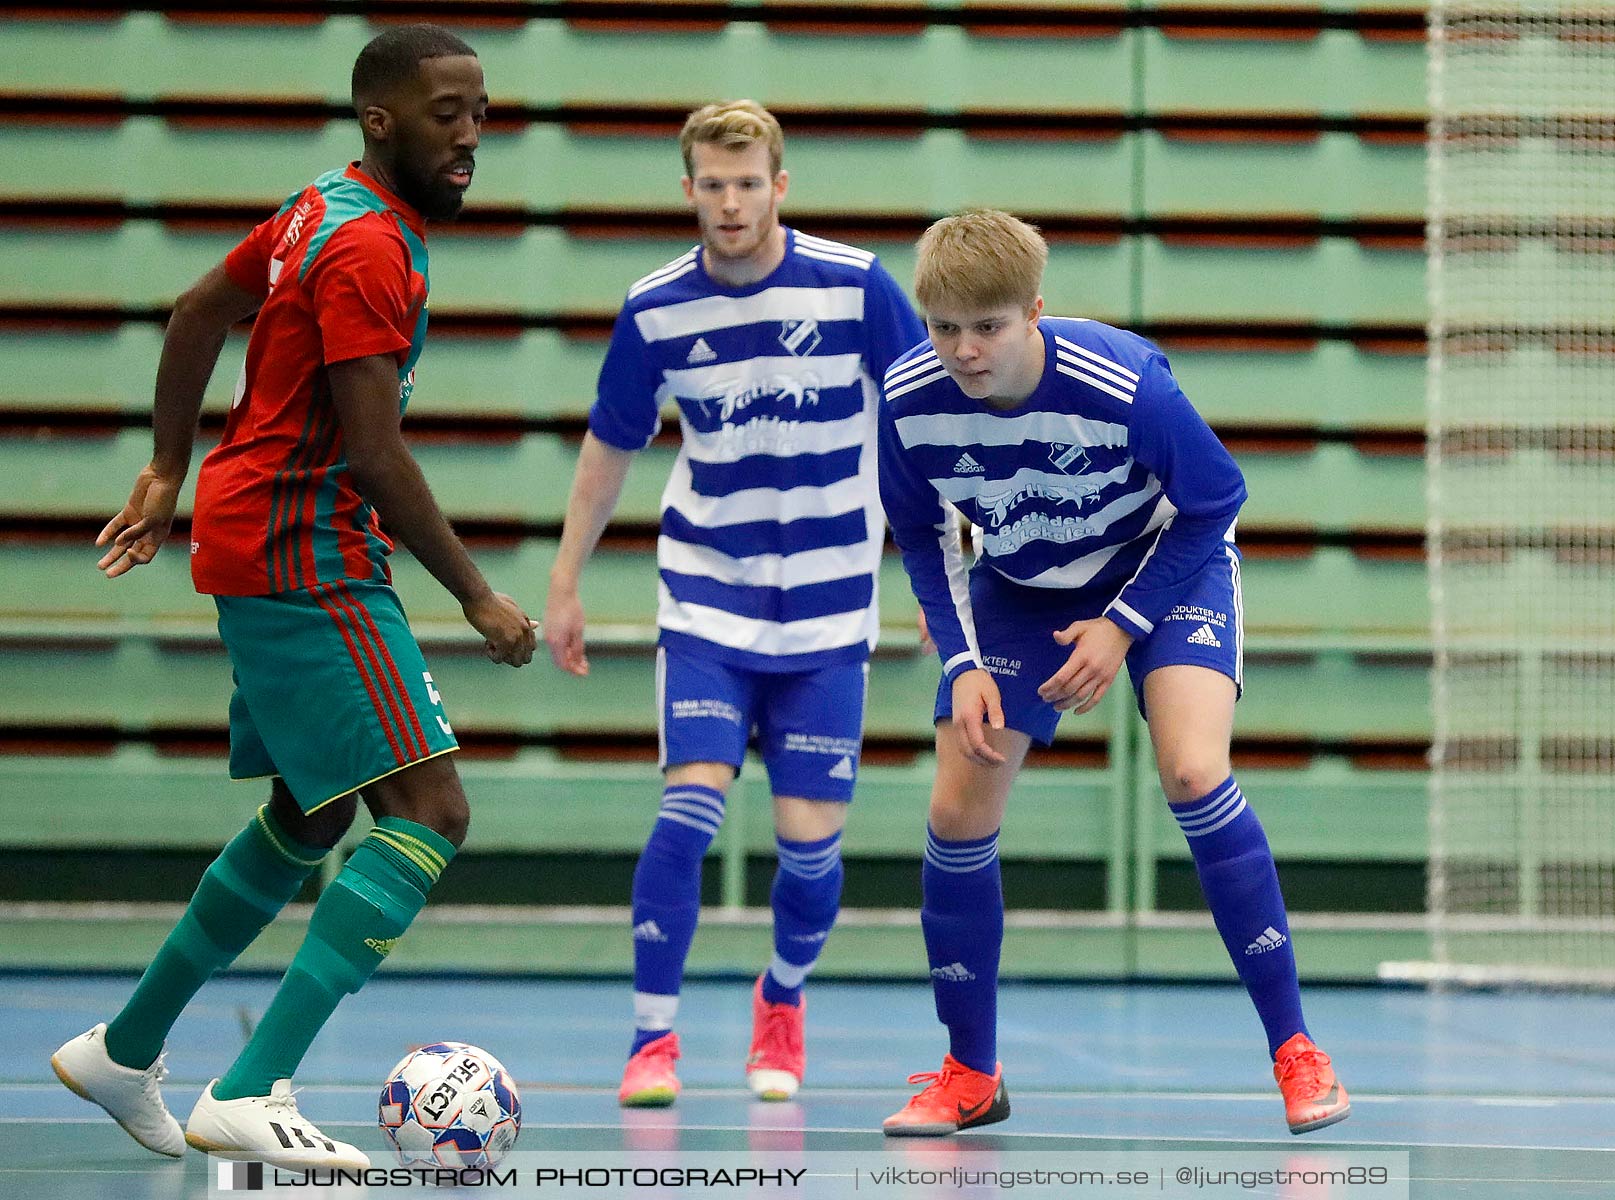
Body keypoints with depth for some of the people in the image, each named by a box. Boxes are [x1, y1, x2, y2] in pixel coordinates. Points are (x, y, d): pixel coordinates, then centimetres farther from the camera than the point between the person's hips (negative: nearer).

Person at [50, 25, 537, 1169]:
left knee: (312, 817, 21)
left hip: (259, 547, 11)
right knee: (429, 813, -16)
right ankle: (250, 1096, -23)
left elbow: (199, 313, 25)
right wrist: (478, 597, -15)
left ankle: (126, 1050, 29)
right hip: (307, 558, -11)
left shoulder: (325, 211, 13)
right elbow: (376, 457, -22)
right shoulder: (371, 250, -19)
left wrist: (168, 471, 28)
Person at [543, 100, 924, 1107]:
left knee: (811, 836, -1)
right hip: (708, 594, 0)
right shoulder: (656, 310, -4)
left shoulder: (854, 286, -9)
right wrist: (566, 586, 13)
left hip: (830, 606, 0)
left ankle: (783, 1002, 29)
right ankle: (653, 1038, -5)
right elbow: (609, 448, 10)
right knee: (691, 804, -16)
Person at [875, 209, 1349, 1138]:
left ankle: (1295, 1049, -13)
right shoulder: (908, 399, -23)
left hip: (1165, 564, -4)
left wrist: (1124, 624, -20)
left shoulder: (1125, 383, -34)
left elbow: (1213, 501, -16)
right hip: (1020, 590, 4)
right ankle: (970, 1076, 13)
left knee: (1193, 775, -25)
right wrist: (964, 660, -12)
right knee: (959, 812, -6)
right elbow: (923, 534, -3)